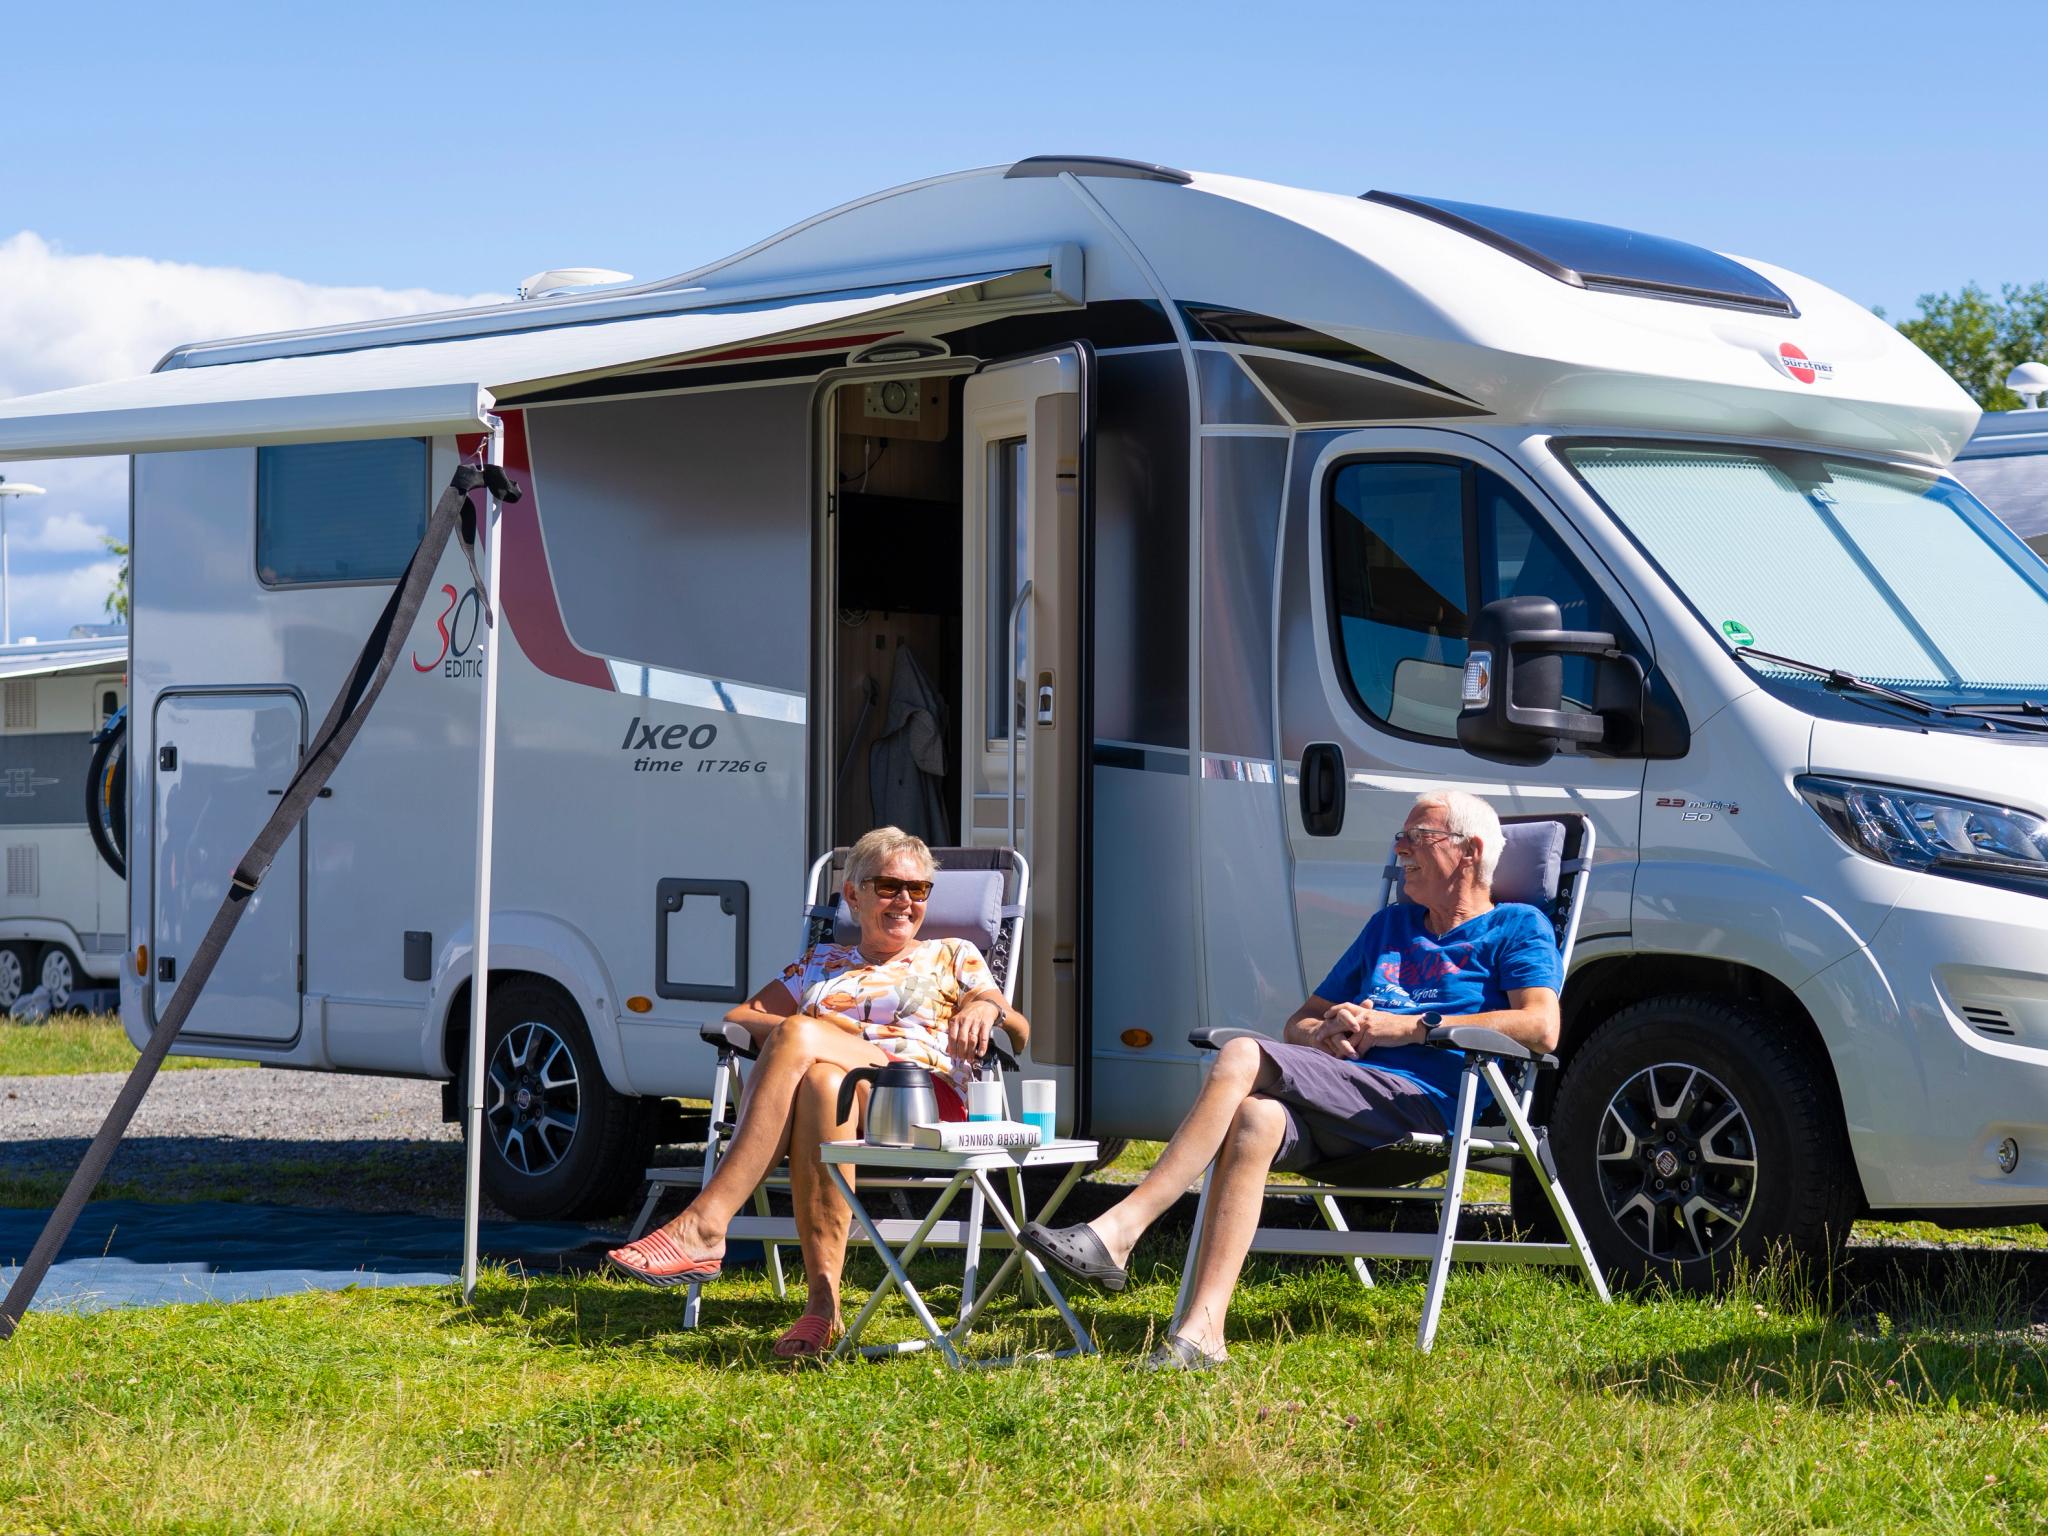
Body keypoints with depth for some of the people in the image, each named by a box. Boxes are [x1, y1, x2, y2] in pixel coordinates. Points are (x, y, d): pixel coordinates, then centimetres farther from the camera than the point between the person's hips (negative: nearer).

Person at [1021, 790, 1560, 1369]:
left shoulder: (1515, 928, 13)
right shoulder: (1389, 926, 33)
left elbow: (1541, 1027, -8)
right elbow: (1298, 1023, 31)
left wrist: (1408, 1026, -7)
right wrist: (1326, 1034, 4)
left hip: (1418, 1101, -6)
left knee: (1242, 1058, -27)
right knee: (1256, 1118, -31)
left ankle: (1115, 1233, -33)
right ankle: (1200, 1333, -42)